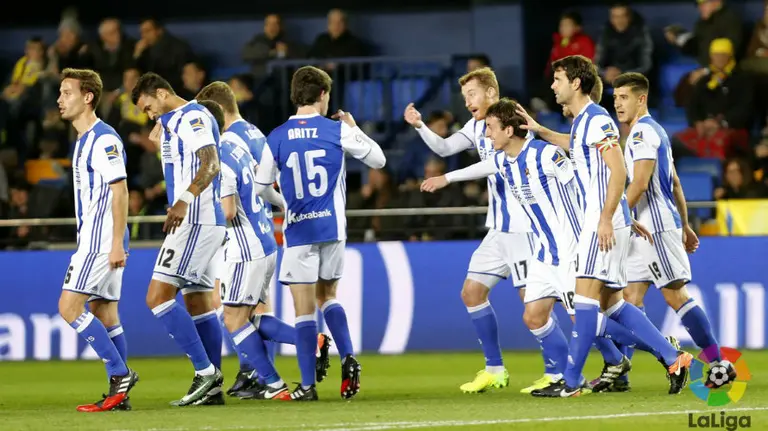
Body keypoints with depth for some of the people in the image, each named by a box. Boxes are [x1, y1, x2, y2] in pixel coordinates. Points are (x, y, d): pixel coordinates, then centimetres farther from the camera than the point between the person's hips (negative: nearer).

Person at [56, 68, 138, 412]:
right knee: (103, 314, 8)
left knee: (70, 308, -12)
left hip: (101, 241, -10)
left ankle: (120, 374, -10)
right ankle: (119, 394, 9)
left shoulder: (104, 139, -13)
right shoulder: (85, 140, 17)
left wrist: (117, 243, -22)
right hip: (92, 240, 10)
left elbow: (120, 191, -18)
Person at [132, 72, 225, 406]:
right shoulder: (173, 120, 19)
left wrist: (184, 200, -38)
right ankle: (212, 388, 13)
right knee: (198, 303, 11)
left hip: (197, 220, -11)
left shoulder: (193, 117, -12)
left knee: (158, 296, -14)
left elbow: (211, 163, -28)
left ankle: (205, 370, -14)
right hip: (195, 221, 11)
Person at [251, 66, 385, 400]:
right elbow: (379, 160, 8)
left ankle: (308, 385, -2)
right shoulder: (338, 131, -3)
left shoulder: (276, 138, -1)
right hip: (332, 226, 1)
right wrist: (354, 128, 20)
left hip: (298, 230, -1)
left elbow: (260, 186, 7)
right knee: (328, 295, 20)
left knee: (304, 308, 0)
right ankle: (348, 358, 0)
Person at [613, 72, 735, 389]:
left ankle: (719, 364, -6)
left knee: (676, 295, -8)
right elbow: (674, 184, 22)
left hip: (657, 226, -10)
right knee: (630, 296, 4)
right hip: (646, 229, 10)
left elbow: (639, 183, -21)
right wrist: (685, 226, 25)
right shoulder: (653, 131, 19)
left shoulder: (643, 132, -12)